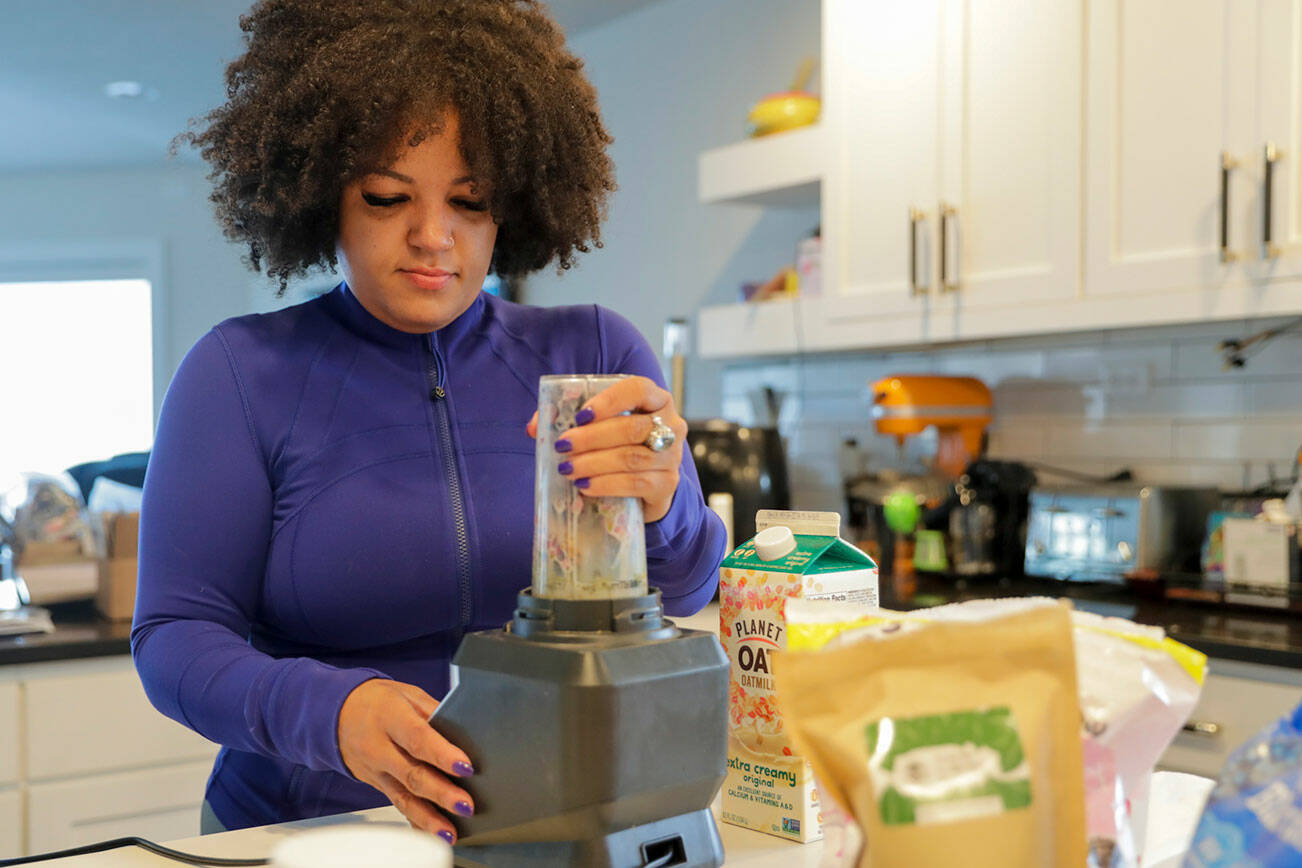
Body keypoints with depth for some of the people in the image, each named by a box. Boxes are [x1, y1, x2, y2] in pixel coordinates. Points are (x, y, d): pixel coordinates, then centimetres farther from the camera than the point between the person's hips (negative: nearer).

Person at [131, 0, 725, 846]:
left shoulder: (594, 354, 3)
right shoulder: (242, 372, -1)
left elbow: (683, 596, -3)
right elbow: (175, 636, -4)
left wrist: (660, 508, -27)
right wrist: (330, 711, -24)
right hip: (310, 832, 0)